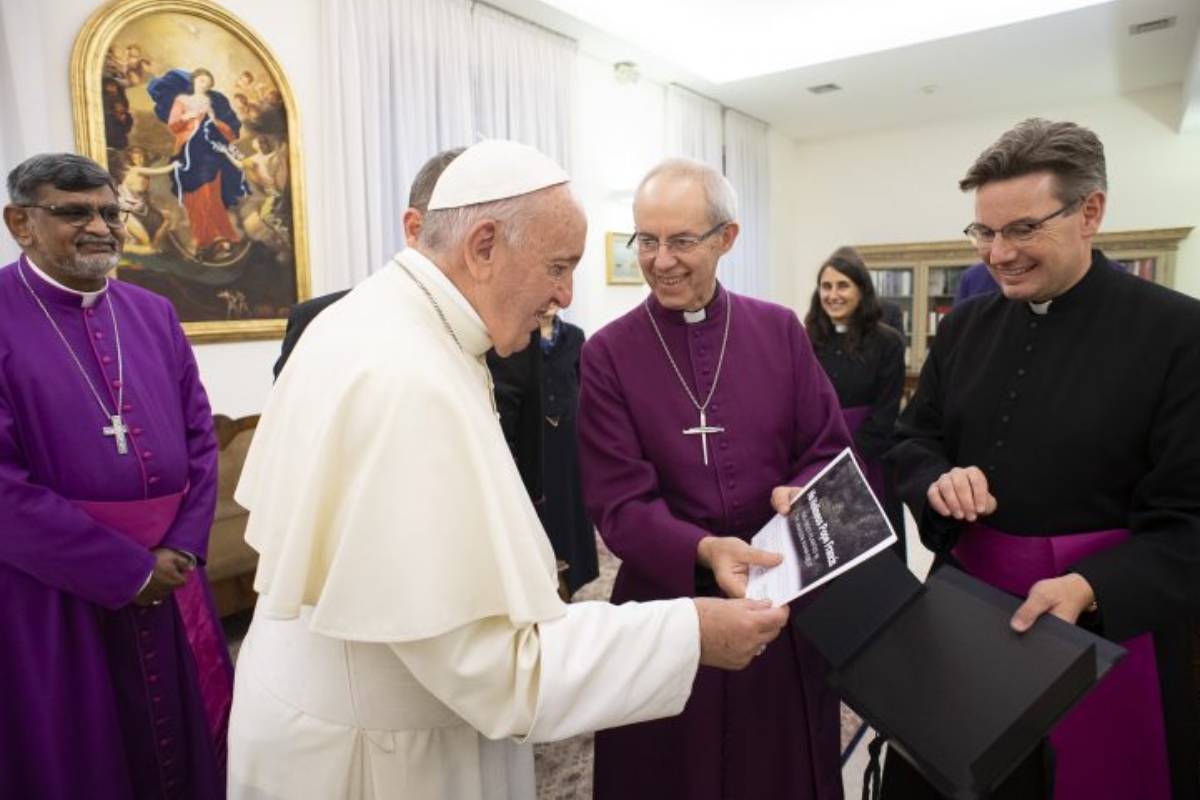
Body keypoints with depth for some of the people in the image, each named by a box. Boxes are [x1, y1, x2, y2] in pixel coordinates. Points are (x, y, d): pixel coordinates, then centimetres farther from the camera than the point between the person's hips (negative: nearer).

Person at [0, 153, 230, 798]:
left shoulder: (154, 314, 7)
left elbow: (200, 438, 6)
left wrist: (180, 551, -5)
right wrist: (129, 570, -14)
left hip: (169, 583, 5)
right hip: (54, 595, -4)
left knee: (183, 748, 19)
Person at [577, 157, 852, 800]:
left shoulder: (780, 330, 0)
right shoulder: (607, 353, -7)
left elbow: (830, 449, 3)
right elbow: (618, 502, -12)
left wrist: (803, 496, -19)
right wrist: (703, 550, -28)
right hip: (667, 604, -2)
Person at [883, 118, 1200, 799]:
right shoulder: (965, 327, 3)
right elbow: (914, 441, 9)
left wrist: (1090, 588, -29)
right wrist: (938, 481, -13)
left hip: (1112, 618, -4)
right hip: (967, 598, 4)